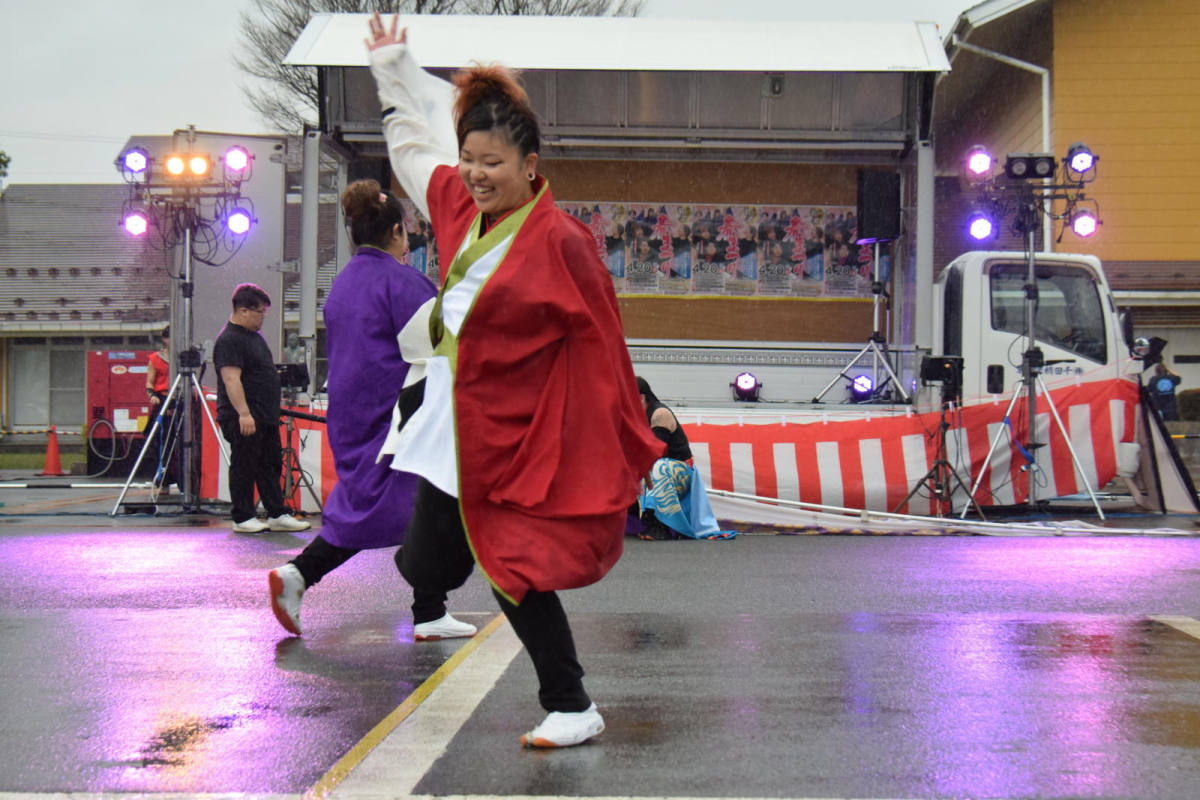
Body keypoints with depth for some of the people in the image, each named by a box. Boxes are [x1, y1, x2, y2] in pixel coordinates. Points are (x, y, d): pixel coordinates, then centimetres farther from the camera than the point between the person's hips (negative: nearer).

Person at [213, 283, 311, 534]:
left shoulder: (254, 335, 17)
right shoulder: (229, 340, -16)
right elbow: (231, 379, -24)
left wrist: (273, 409, 25)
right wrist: (244, 414, -29)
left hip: (265, 417, 10)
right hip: (243, 420, -10)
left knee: (271, 467, 12)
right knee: (244, 469, -2)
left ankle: (277, 516, 17)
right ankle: (243, 519, 4)